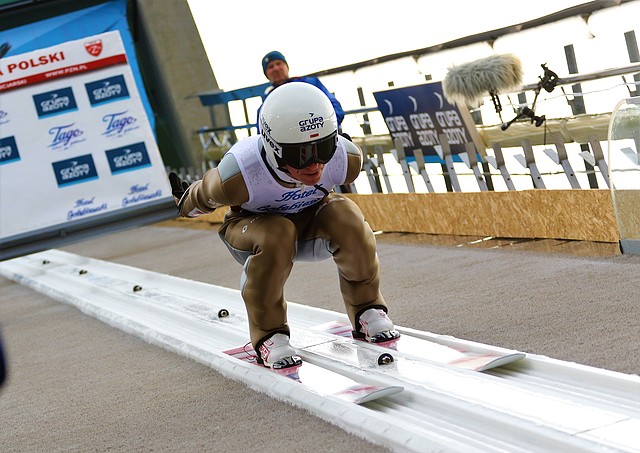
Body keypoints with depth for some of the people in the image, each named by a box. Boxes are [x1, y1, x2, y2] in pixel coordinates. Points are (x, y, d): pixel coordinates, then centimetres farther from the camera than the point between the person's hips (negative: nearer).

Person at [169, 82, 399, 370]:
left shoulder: (347, 159, -29)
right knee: (274, 237, -37)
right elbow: (203, 197, -14)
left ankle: (367, 309, -7)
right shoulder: (237, 177, -39)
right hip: (250, 226, -2)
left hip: (311, 219, 3)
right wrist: (185, 202, 8)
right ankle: (267, 334, -18)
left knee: (347, 218, -29)